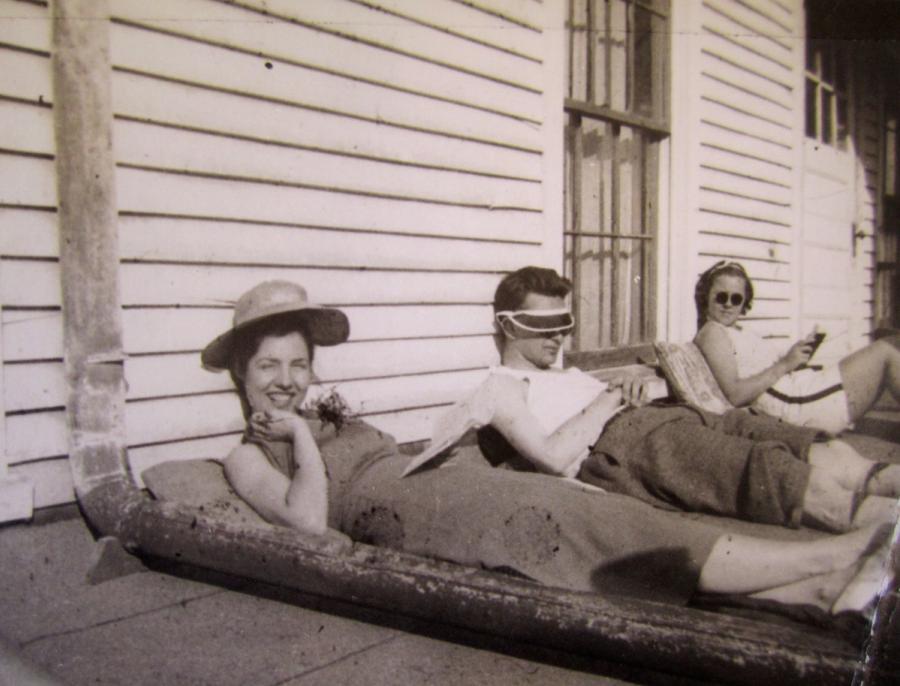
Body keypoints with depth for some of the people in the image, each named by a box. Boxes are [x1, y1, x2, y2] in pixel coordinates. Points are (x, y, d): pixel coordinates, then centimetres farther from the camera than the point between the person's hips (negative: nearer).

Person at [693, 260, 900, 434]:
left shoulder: (737, 333, 23)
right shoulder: (712, 332, -7)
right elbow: (735, 395, -21)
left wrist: (798, 356, -1)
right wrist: (785, 365, -17)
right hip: (800, 405, -10)